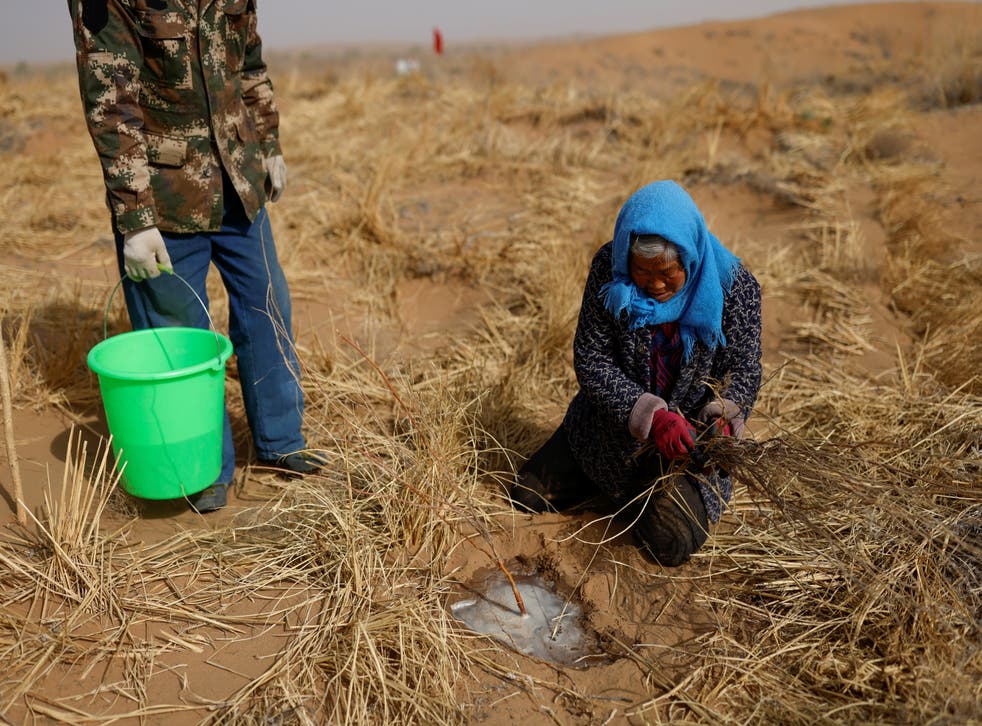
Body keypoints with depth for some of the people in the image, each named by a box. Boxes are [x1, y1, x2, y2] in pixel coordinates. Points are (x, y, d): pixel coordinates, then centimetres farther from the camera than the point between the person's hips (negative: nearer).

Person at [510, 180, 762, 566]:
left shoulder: (733, 285, -20)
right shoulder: (608, 269, -18)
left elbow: (741, 372, -11)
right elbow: (590, 360, -18)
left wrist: (722, 420, -33)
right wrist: (650, 415, -31)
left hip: (688, 436, -2)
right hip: (613, 419, 3)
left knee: (670, 544, -16)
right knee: (529, 495, 5)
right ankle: (619, 481, 28)